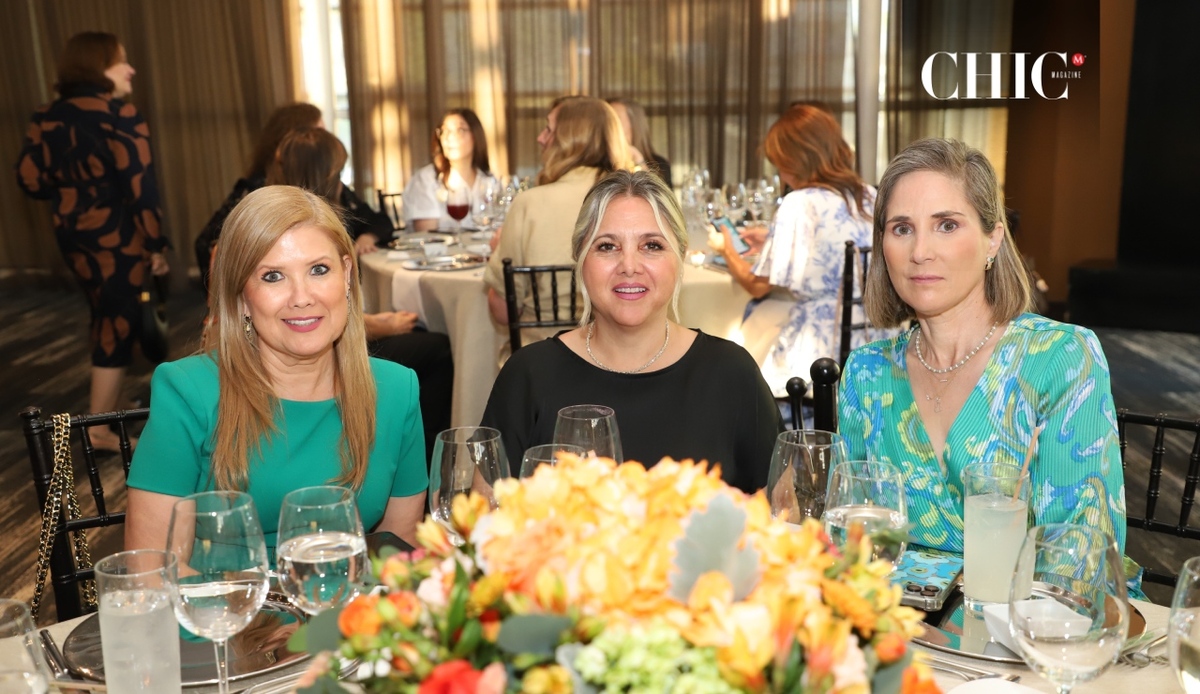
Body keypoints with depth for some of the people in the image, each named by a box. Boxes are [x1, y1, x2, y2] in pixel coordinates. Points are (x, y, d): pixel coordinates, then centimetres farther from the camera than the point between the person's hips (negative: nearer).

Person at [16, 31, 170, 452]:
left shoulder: (48, 117, 5)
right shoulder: (119, 116, -14)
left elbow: (31, 178, 5)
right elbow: (140, 186, -19)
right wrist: (156, 244, -14)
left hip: (72, 233, 7)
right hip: (117, 237, -7)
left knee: (106, 317, 22)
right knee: (118, 323, 2)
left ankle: (103, 405, 36)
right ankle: (101, 428, 8)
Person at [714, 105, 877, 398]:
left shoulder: (800, 204, -15)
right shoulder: (871, 197, 5)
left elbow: (758, 285, -11)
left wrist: (728, 250, 8)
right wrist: (772, 243, 26)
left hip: (818, 346, -7)